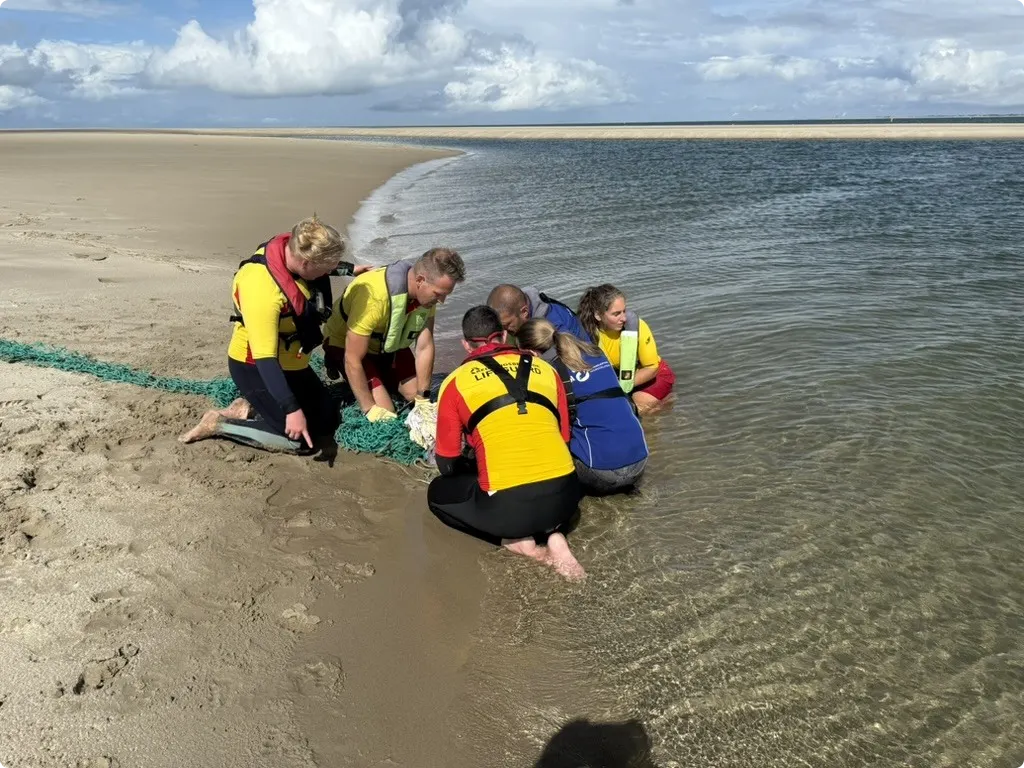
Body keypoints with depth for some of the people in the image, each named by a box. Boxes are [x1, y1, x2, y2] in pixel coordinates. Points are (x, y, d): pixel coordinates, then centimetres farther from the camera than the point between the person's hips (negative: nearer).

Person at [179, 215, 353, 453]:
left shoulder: (296, 249, -13)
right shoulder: (261, 290, -36)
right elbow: (265, 359, -34)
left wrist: (350, 269, 25)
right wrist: (291, 409, -34)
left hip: (289, 363, 9)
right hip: (255, 367, -9)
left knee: (328, 422, 8)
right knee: (300, 440, -12)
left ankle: (249, 408, 14)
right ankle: (218, 423, 1)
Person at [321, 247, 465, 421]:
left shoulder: (427, 292, -21)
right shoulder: (374, 295, -40)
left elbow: (425, 347, -13)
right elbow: (353, 360, -32)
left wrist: (423, 399, -13)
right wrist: (371, 409, -28)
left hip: (389, 344, 6)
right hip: (345, 345, -6)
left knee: (416, 396, 1)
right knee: (385, 413, -15)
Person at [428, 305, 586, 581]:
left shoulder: (456, 382, 7)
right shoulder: (545, 369, 15)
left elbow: (448, 464, 12)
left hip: (507, 507, -4)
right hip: (564, 497, 4)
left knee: (438, 493, 24)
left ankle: (516, 540, 7)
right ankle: (554, 535, 10)